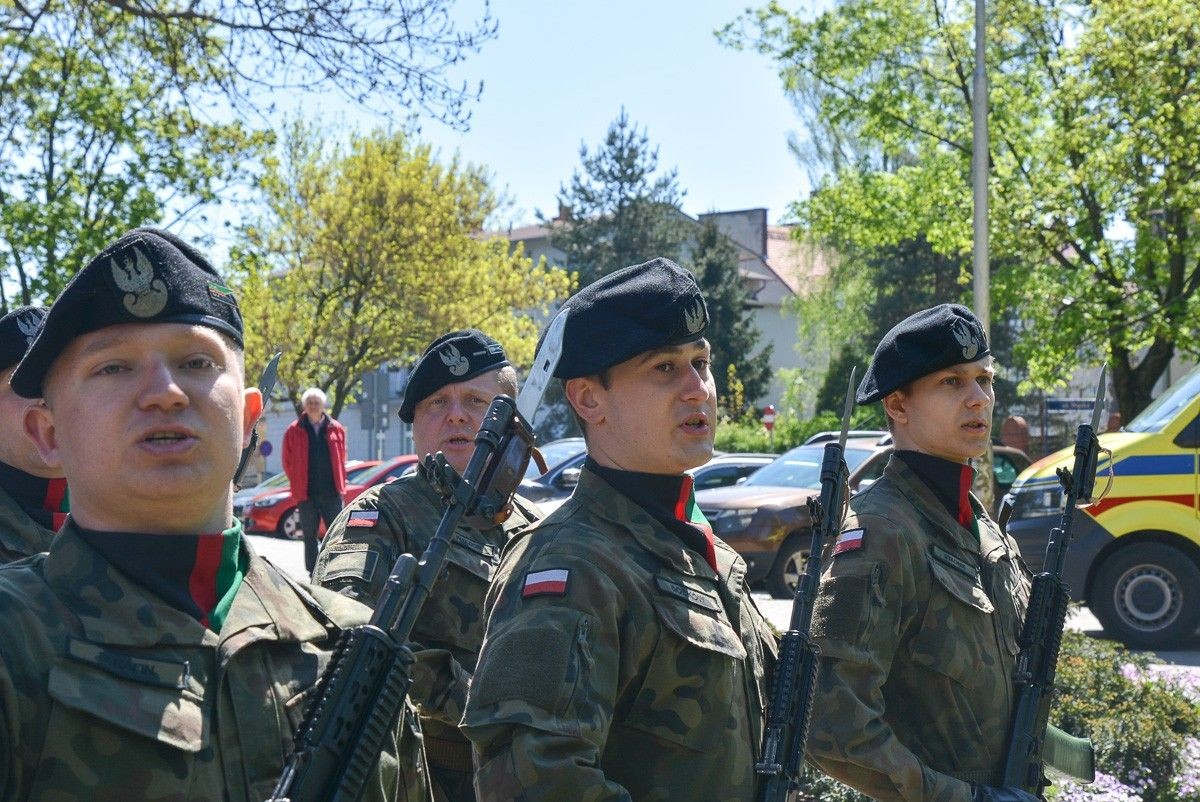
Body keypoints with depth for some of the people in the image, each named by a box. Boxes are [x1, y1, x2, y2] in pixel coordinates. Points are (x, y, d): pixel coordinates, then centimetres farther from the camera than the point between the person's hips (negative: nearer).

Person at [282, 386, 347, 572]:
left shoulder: (336, 429, 6)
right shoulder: (294, 431, 2)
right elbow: (287, 462, 8)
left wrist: (339, 483, 8)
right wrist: (298, 484, 7)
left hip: (332, 492, 1)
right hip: (306, 494, -1)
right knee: (310, 536, 6)